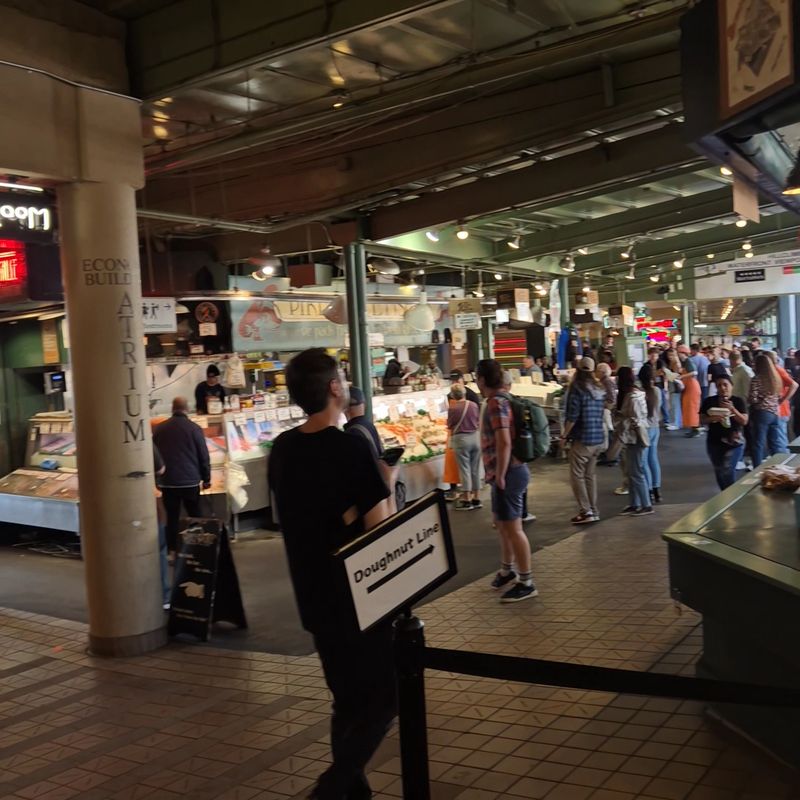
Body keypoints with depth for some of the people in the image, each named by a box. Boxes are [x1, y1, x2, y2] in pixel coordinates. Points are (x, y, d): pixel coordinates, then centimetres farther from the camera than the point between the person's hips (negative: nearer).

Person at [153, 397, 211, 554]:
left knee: (172, 518, 6)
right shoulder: (194, 428, -7)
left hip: (167, 482, 2)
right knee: (195, 517, 9)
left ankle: (172, 552, 6)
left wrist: (157, 479, 19)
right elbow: (204, 456, -4)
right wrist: (206, 478, 6)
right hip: (190, 481, -2)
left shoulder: (159, 429, 3)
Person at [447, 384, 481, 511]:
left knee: (465, 469, 1)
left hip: (461, 439, -4)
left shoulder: (452, 408, -14)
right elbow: (478, 422, 9)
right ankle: (476, 499, 18)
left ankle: (467, 500, 3)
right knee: (475, 469, 11)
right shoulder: (474, 405, -2)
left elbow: (449, 426, -4)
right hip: (475, 437, 4)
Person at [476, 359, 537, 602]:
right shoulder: (501, 400, 14)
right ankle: (507, 571, 37)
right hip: (506, 473, 10)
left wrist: (500, 476, -20)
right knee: (502, 525, 22)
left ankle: (526, 583, 4)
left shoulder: (496, 403, -18)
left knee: (513, 528, -4)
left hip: (508, 474, -10)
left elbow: (504, 443, -26)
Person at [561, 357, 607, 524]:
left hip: (582, 439, -7)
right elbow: (601, 413, 14)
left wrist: (564, 436, -6)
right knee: (591, 475, 14)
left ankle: (585, 511, -5)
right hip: (599, 438, 7)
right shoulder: (600, 389, 8)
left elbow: (572, 416, -16)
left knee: (577, 476, 0)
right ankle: (593, 511, 17)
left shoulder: (578, 389, -13)